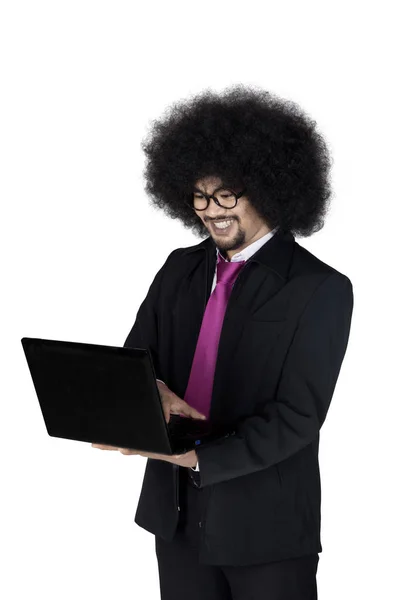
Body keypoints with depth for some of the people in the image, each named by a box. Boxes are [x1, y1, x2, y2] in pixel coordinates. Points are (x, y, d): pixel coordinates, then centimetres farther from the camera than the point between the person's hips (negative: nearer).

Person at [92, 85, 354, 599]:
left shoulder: (321, 290, -10)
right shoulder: (180, 269, 7)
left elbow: (297, 417, -16)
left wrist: (199, 456, -25)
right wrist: (151, 390, -15)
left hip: (265, 524, -4)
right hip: (177, 510, 5)